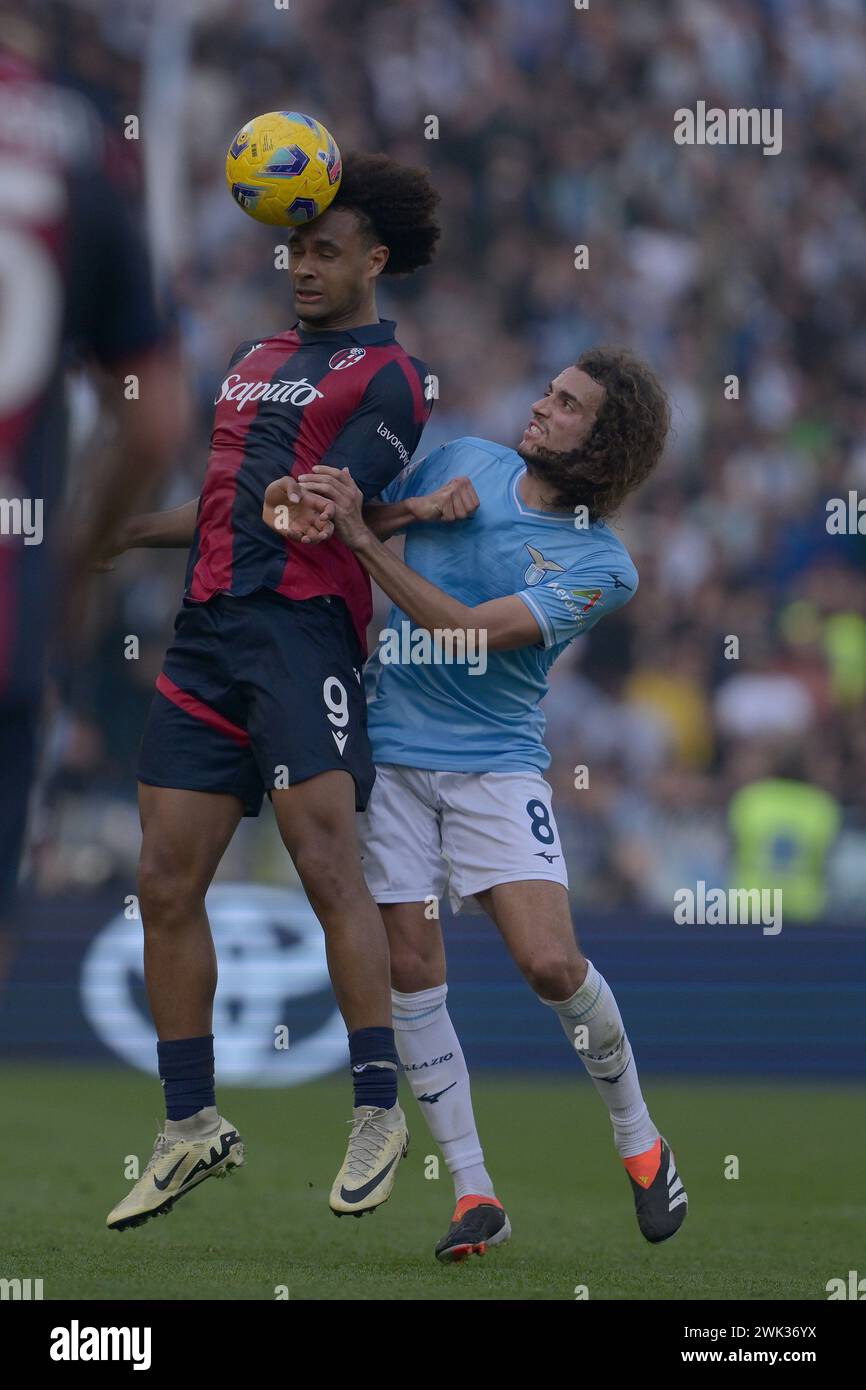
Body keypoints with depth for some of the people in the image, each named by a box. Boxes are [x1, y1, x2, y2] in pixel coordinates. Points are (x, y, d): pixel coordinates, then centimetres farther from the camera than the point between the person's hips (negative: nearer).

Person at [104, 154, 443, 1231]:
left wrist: (325, 509, -26)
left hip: (301, 633, -7)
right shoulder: (254, 361, 25)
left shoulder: (388, 375, 2)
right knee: (166, 885, 3)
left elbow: (339, 505, -9)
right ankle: (192, 1126, 11)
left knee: (327, 867, -16)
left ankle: (378, 1109, -9)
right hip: (207, 634, 7)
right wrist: (125, 531, 34)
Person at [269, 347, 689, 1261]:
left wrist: (361, 537, -23)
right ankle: (474, 1195, 1)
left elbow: (470, 630, -19)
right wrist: (293, 498, -4)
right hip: (388, 750, 3)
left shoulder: (601, 565, -8)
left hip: (496, 762, -3)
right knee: (411, 970, -4)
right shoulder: (463, 464, 6)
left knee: (551, 962, -16)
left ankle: (639, 1141, 9)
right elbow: (363, 508, 19)